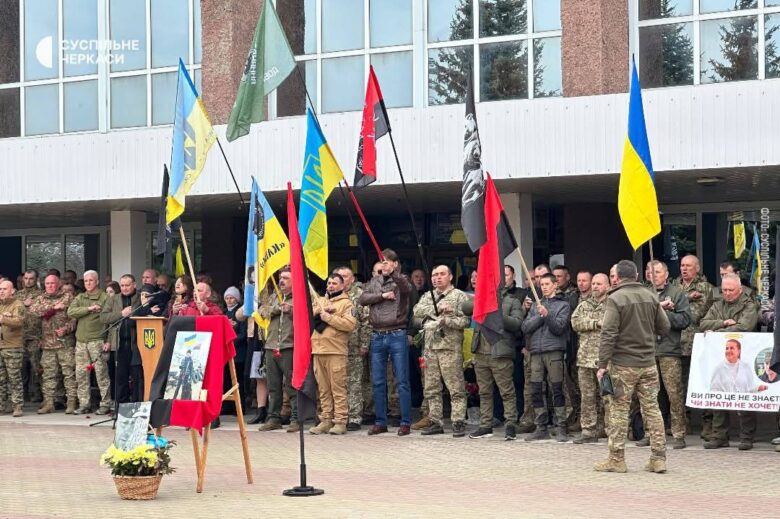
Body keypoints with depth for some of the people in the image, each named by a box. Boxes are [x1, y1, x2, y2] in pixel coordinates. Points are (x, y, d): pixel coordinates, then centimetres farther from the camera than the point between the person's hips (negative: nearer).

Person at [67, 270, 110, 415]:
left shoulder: (104, 298, 2)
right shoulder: (80, 298, 16)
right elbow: (70, 312, -1)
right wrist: (89, 309, -13)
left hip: (97, 340, -5)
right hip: (81, 341, 5)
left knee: (101, 373, -5)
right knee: (81, 374, 5)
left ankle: (105, 404, 1)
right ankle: (84, 404, 13)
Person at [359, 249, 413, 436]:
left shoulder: (400, 281, 0)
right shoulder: (374, 281, 13)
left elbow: (407, 288, -24)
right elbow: (362, 299, 0)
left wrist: (394, 273, -37)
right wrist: (383, 295, -10)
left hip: (397, 335, -4)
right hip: (377, 336, 5)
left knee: (402, 382, -2)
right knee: (378, 382, 8)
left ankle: (405, 422, 2)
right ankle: (380, 422, 16)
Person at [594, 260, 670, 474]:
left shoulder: (615, 299, -10)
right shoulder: (650, 297, 5)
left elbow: (608, 334, -15)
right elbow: (664, 328, 10)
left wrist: (602, 364, -12)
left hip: (623, 364, -5)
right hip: (648, 363, 5)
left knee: (619, 410, 2)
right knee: (652, 409, 8)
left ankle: (617, 459, 6)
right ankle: (658, 458, 9)